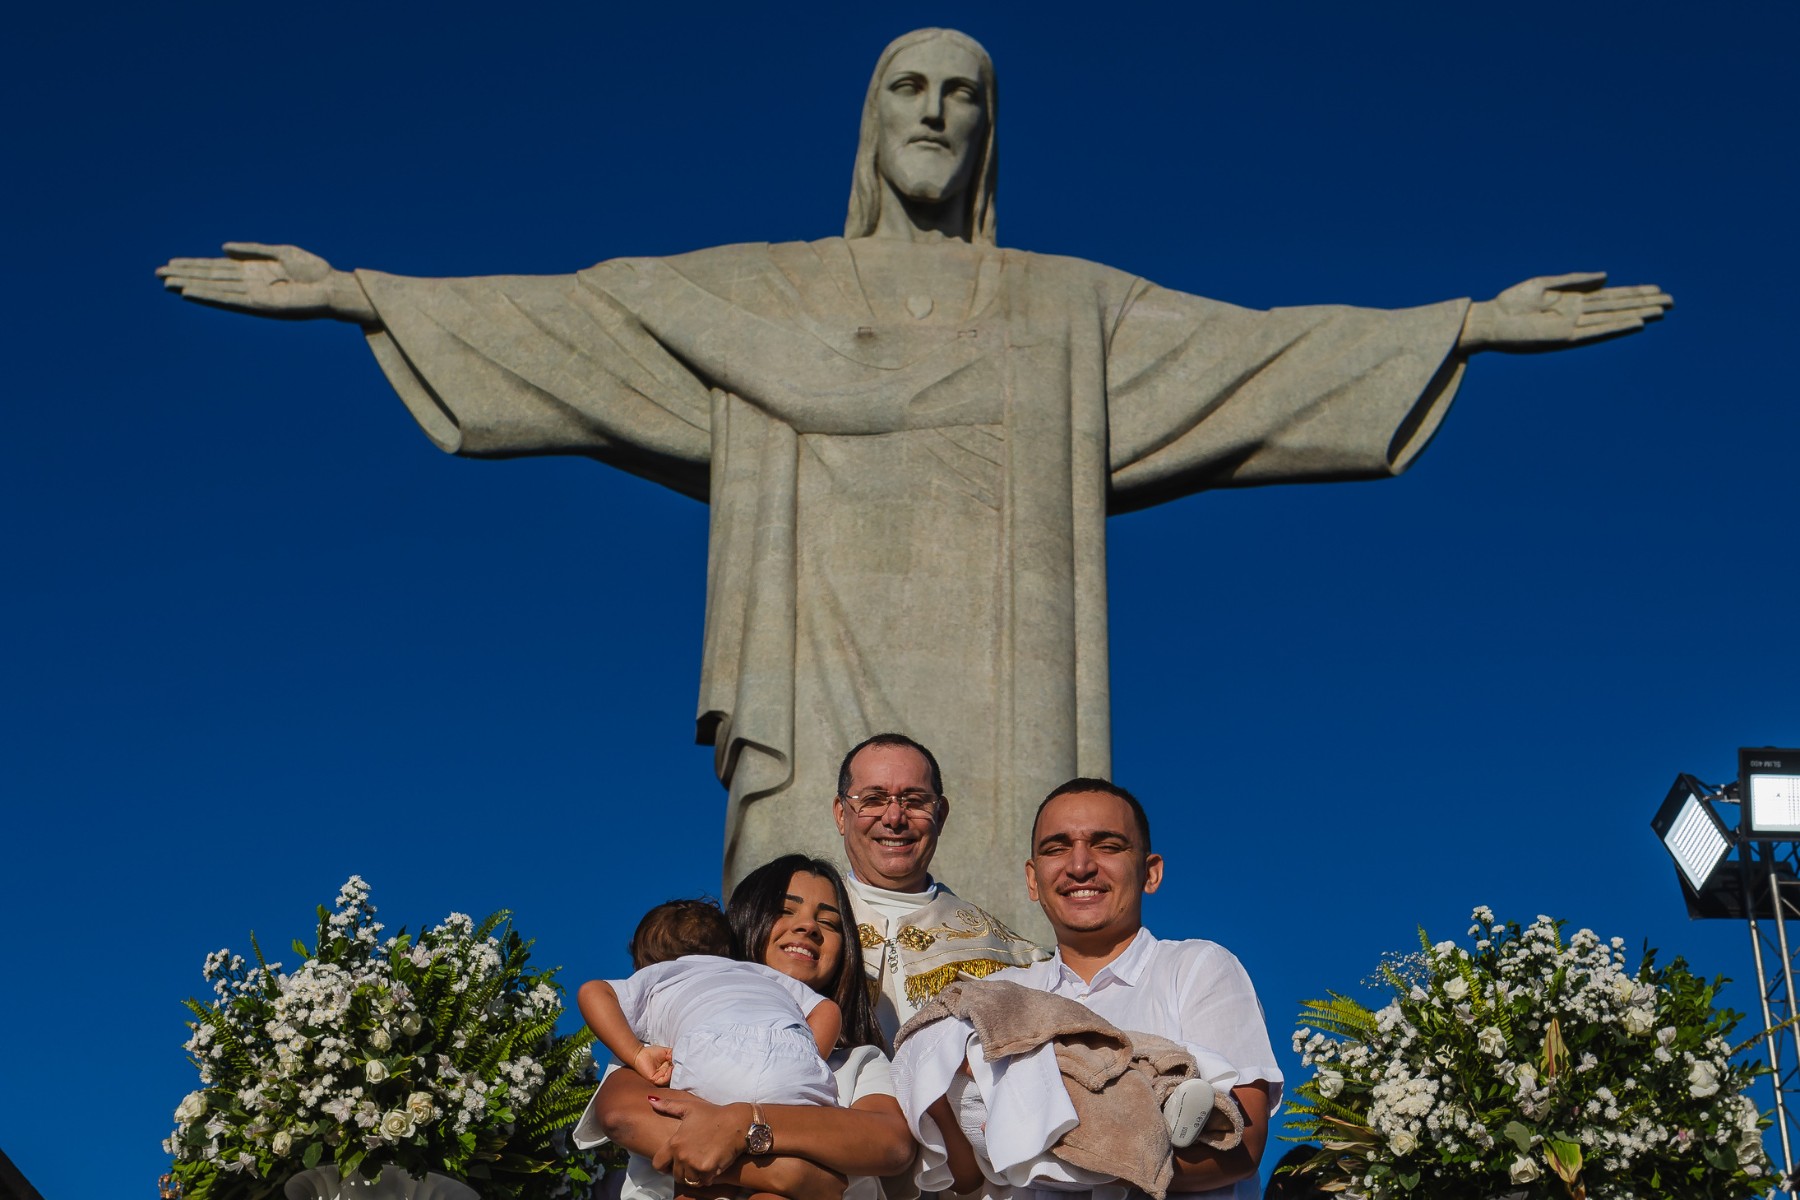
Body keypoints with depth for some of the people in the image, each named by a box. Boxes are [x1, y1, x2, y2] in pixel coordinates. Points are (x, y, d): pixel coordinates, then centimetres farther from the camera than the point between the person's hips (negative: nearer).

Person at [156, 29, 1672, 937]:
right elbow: (567, 315, 12)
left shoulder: (1067, 308, 18)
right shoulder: (760, 294, 17)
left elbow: (1254, 349, 13)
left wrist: (1471, 323, 6)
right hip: (825, 689, 0)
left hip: (995, 701, 1)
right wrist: (357, 292, 4)